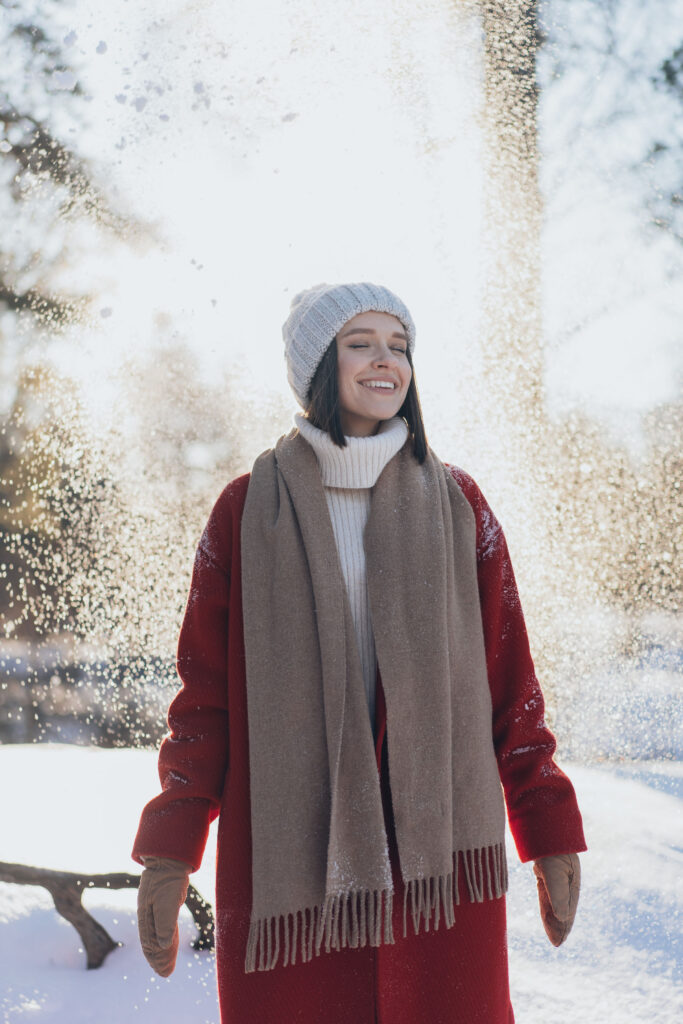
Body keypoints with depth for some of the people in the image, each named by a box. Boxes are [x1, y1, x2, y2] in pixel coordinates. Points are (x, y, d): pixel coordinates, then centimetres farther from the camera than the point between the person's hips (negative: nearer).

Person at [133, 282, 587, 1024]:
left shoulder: (457, 505, 7)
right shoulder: (249, 509, 4)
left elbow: (510, 677, 7)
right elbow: (204, 687, 3)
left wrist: (550, 831, 3)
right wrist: (171, 849, -4)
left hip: (436, 844, 1)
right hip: (288, 846, -1)